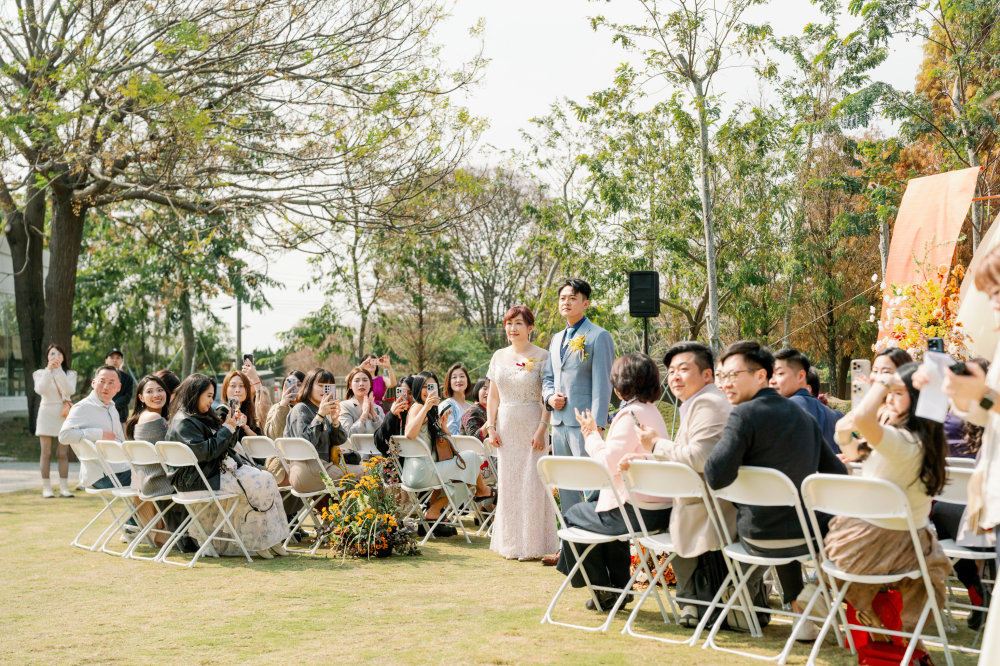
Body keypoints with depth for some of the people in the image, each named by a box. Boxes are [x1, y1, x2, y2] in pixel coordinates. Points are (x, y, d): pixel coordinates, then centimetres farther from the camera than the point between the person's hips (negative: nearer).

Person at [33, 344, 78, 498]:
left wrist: (59, 371, -16)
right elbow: (40, 390, -13)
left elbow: (70, 390, -11)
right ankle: (46, 488, 1)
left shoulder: (70, 374, 9)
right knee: (46, 453, -2)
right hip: (47, 414, -1)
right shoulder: (40, 374, 7)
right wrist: (49, 370, -18)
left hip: (64, 416, 1)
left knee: (63, 453, 0)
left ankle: (63, 488, 2)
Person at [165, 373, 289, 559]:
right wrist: (227, 429, -13)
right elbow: (204, 452, -20)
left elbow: (224, 446, 22)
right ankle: (258, 541, -15)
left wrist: (234, 426, 7)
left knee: (267, 479, -12)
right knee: (258, 484, -23)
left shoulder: (203, 418, 19)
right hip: (198, 480, -10)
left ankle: (270, 538, -14)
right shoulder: (183, 422, -11)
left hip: (221, 469, 10)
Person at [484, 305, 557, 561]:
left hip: (531, 426, -4)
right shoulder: (499, 356, 10)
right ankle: (511, 543, 15)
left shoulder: (541, 356, -4)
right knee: (507, 483, 6)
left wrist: (542, 429, -16)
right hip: (506, 427, 4)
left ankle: (532, 545, 5)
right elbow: (493, 396, 13)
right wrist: (491, 427, 4)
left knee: (532, 482, -3)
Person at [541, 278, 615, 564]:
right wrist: (549, 396, 3)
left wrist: (597, 423, -17)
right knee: (566, 488, 11)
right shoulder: (556, 339, 19)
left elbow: (602, 382, -10)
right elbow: (547, 376, 26)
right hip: (559, 422, 8)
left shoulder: (598, 337, -4)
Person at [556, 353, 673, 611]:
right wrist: (595, 435, 17)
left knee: (574, 515, 12)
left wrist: (591, 434, -3)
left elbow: (609, 463, -17)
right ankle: (620, 585, 37)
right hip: (661, 509, 9)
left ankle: (603, 590, 21)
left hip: (637, 511, -9)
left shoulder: (630, 415, -18)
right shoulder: (652, 411, 12)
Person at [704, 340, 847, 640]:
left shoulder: (744, 414, -15)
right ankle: (800, 604, 40)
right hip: (806, 537, 5)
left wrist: (712, 453, -2)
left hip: (758, 539, -5)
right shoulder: (804, 416, 5)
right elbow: (837, 473, 10)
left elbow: (717, 477, -23)